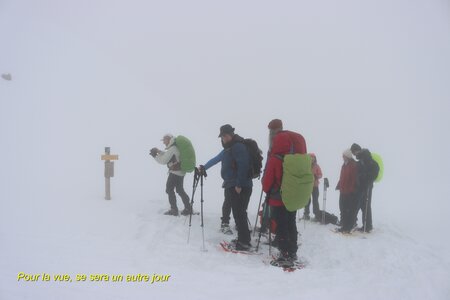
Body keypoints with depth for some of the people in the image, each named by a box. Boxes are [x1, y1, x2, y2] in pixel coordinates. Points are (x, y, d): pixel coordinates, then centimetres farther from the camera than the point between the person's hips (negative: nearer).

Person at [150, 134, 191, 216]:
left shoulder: (172, 149, -21)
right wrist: (158, 151, 10)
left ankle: (174, 210, 9)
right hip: (181, 172, 9)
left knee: (169, 189, 5)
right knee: (180, 190, 19)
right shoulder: (176, 147, 9)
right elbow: (167, 155, 21)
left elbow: (163, 160, -18)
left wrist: (155, 156, -5)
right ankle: (188, 208, 23)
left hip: (175, 172, -9)